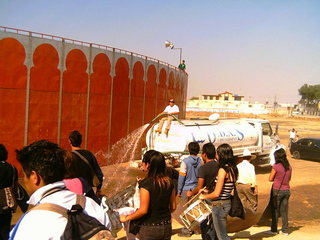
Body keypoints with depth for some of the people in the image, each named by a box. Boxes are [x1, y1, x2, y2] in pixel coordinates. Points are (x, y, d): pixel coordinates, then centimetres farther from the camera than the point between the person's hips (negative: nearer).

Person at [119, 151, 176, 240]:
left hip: (150, 229, -5)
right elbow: (173, 207, 6)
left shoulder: (146, 183, -19)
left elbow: (143, 210, -19)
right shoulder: (169, 182, -2)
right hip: (167, 227, 5)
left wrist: (126, 218, -6)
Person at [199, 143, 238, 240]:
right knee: (215, 232, 22)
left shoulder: (223, 170, -21)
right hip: (227, 202, 9)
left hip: (219, 205, -9)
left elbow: (216, 194, -22)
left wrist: (204, 196, -5)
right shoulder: (232, 169, 5)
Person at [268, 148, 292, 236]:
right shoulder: (289, 167, 1)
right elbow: (289, 178, 14)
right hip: (286, 190, 5)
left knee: (275, 210, 6)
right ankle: (285, 230, 16)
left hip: (277, 190, -5)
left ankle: (274, 229, 13)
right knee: (284, 211, 11)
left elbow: (270, 179, -9)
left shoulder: (276, 166, -15)